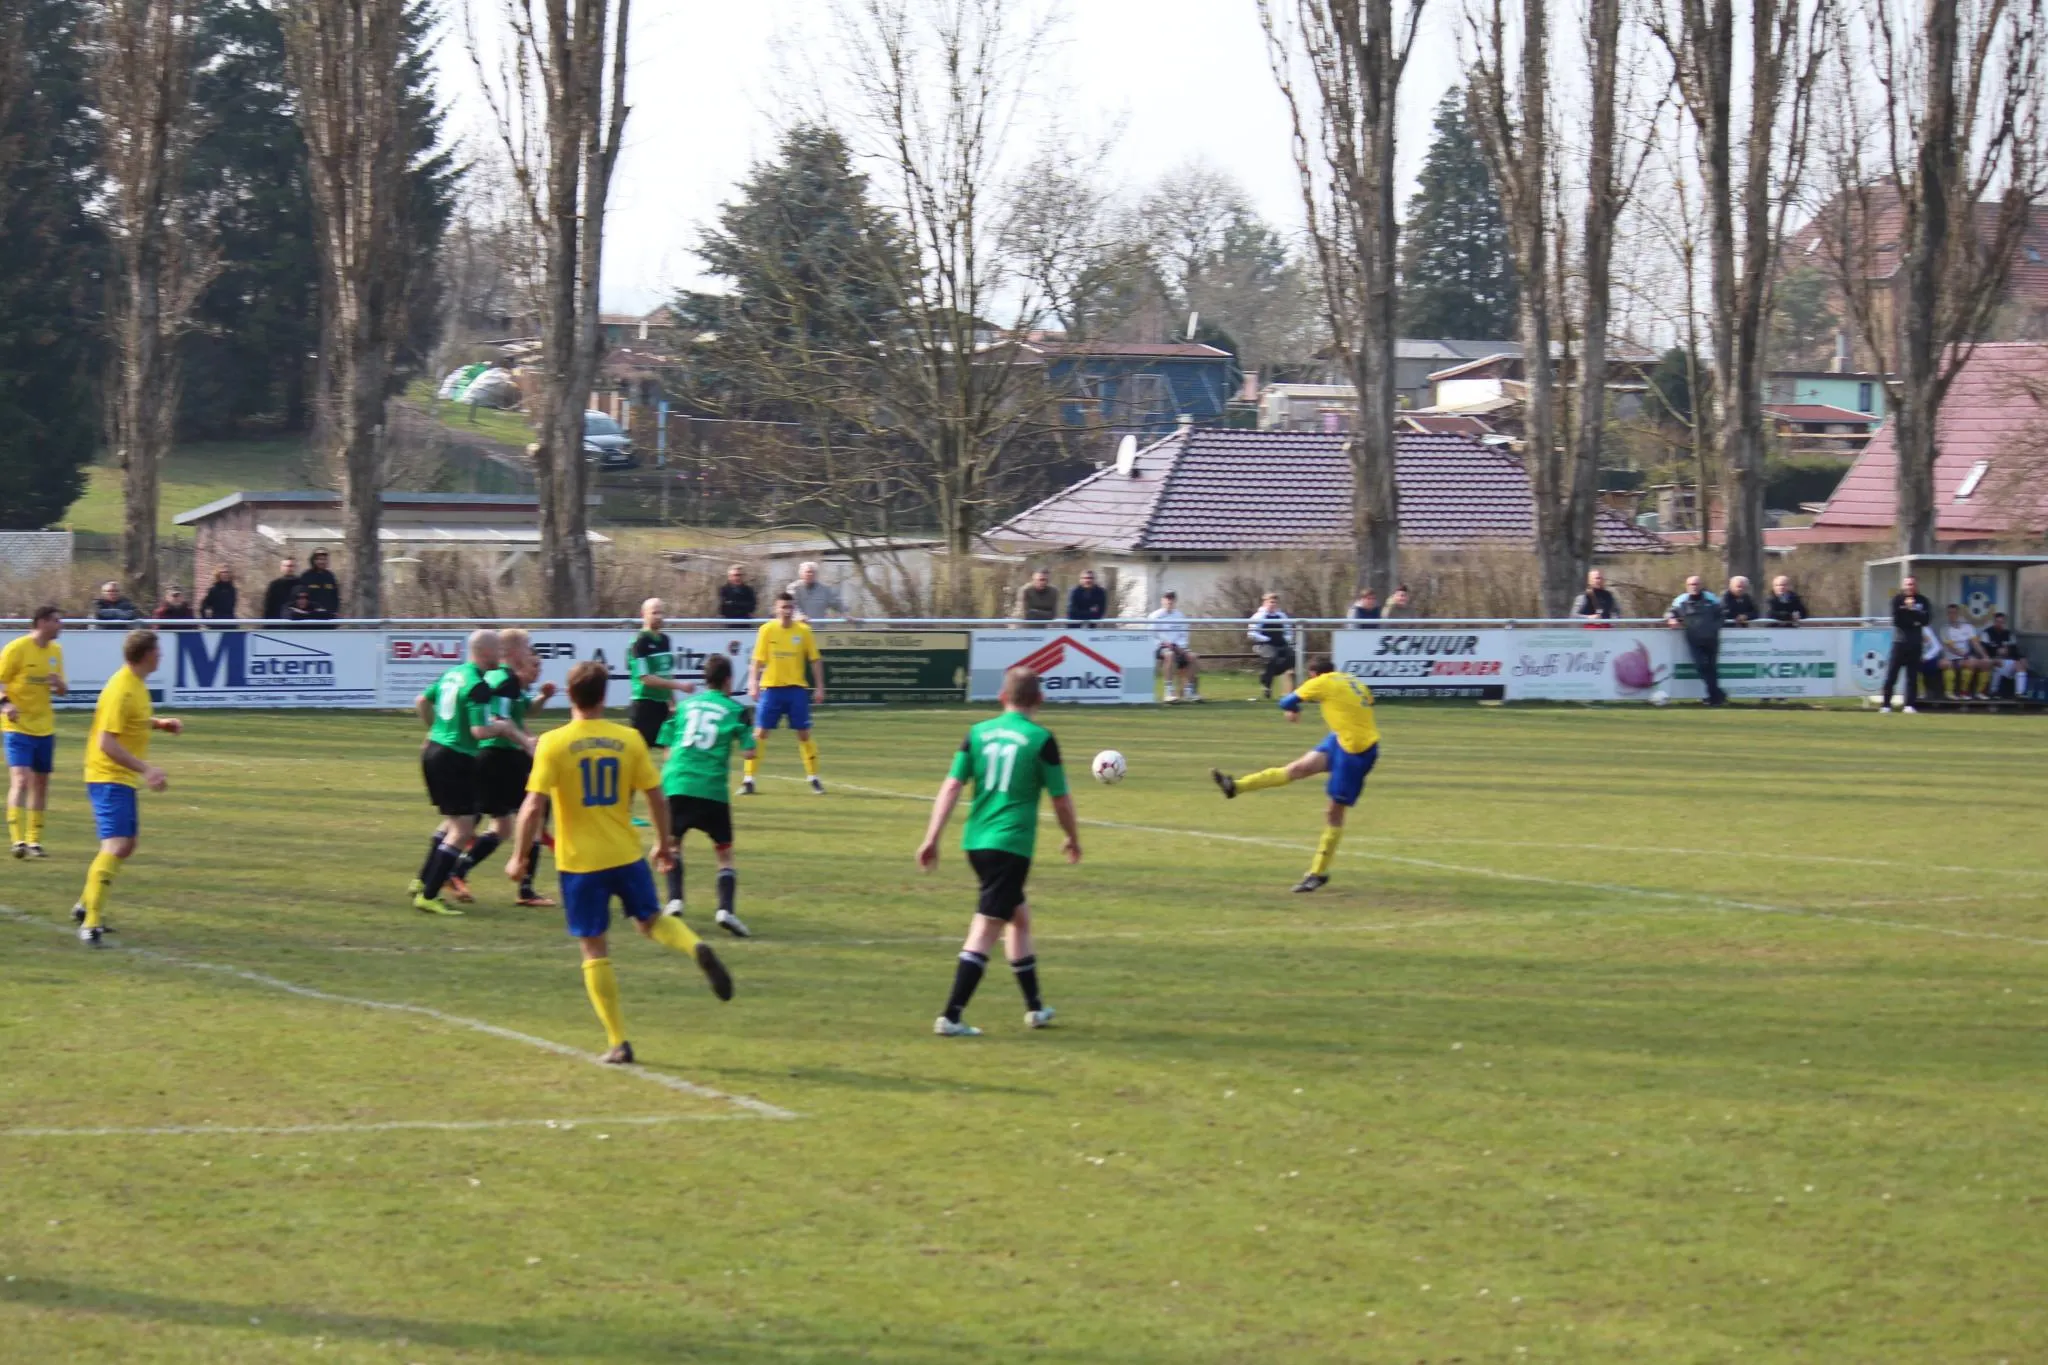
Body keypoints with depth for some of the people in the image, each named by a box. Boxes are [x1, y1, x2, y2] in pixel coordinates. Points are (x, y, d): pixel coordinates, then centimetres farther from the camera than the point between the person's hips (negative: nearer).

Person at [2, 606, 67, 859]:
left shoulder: (56, 651, 9)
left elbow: (61, 690, 18)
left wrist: (59, 685, -6)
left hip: (45, 728, 7)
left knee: (41, 783, 10)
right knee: (21, 779, -18)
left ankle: (34, 840, 20)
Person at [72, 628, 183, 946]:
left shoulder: (136, 684, 9)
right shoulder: (121, 690, -22)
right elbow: (106, 743, -26)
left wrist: (159, 724, 10)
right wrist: (145, 769, -30)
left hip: (124, 778, 10)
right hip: (110, 777, -10)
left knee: (125, 846, 20)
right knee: (116, 846, -19)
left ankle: (85, 906, 34)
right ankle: (91, 924, -22)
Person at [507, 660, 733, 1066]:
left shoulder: (553, 744, -9)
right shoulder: (629, 739, -2)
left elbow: (534, 806, -14)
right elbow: (656, 796, 1)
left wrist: (519, 857, -4)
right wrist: (664, 841, 17)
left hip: (579, 862, -2)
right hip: (627, 855, 2)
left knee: (594, 948, 6)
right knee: (651, 919, 24)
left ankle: (618, 1043, 5)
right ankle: (695, 948, -8)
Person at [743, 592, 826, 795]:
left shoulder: (804, 631, 0)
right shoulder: (767, 630, -2)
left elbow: (815, 660, 6)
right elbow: (757, 661, -2)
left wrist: (819, 687, 3)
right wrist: (753, 685, -11)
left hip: (796, 689, 1)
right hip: (771, 687, -1)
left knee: (804, 733, 3)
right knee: (760, 733, -3)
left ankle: (813, 778, 15)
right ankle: (748, 780, 1)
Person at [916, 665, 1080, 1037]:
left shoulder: (978, 733, 6)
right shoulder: (1041, 739, -6)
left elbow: (952, 785, 1)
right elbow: (1061, 798, 0)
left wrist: (932, 838, 2)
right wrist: (1073, 839, 17)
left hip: (975, 842, 6)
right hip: (1012, 844, -6)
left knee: (1019, 914, 23)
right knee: (985, 929, -7)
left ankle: (1035, 1006, 33)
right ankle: (951, 1016, -14)